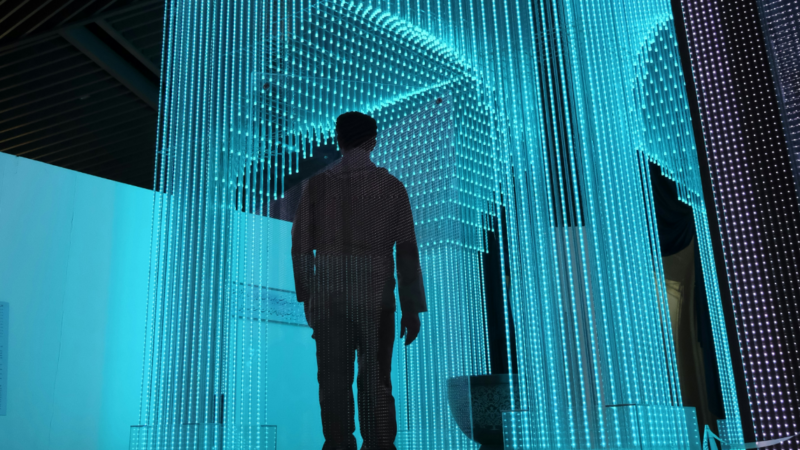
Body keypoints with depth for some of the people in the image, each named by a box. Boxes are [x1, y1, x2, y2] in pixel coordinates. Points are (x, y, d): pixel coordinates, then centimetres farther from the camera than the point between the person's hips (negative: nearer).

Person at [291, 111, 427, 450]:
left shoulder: (317, 185, 5)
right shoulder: (390, 186, 3)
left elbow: (301, 247, 4)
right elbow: (406, 250, 1)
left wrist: (306, 296, 13)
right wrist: (412, 307, 5)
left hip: (329, 297, 1)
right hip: (375, 298, 0)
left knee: (334, 383, 5)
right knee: (376, 382, 4)